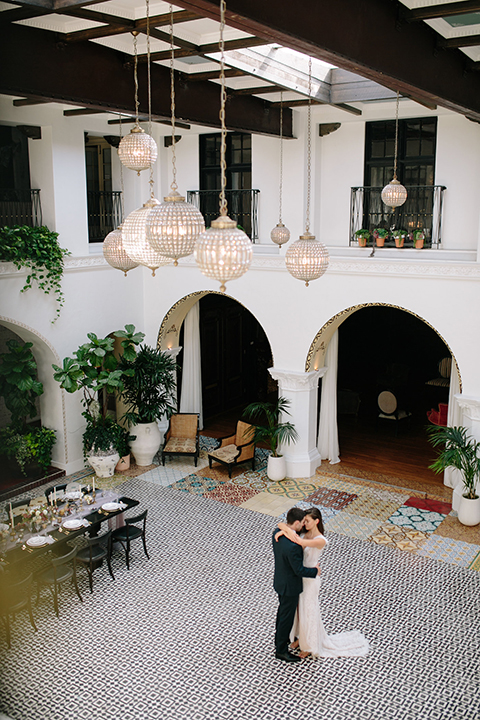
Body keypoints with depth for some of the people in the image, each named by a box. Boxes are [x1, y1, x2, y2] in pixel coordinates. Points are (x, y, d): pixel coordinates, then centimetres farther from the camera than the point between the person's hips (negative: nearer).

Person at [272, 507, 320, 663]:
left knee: (282, 610, 29)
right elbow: (299, 570, -27)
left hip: (279, 580, 8)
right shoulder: (292, 546, -39)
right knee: (287, 616, 13)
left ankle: (280, 638, 51)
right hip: (290, 586, -8)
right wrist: (315, 571, -11)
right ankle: (281, 650, 32)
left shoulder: (277, 532, -12)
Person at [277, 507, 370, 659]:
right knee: (298, 608, 22)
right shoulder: (305, 534, -6)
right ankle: (300, 637, 44)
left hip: (310, 579, -7)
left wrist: (285, 530, -36)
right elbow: (281, 525, -3)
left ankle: (310, 645, 31)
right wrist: (284, 528, -25)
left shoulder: (321, 540, -27)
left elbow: (298, 541, -44)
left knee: (308, 611, 10)